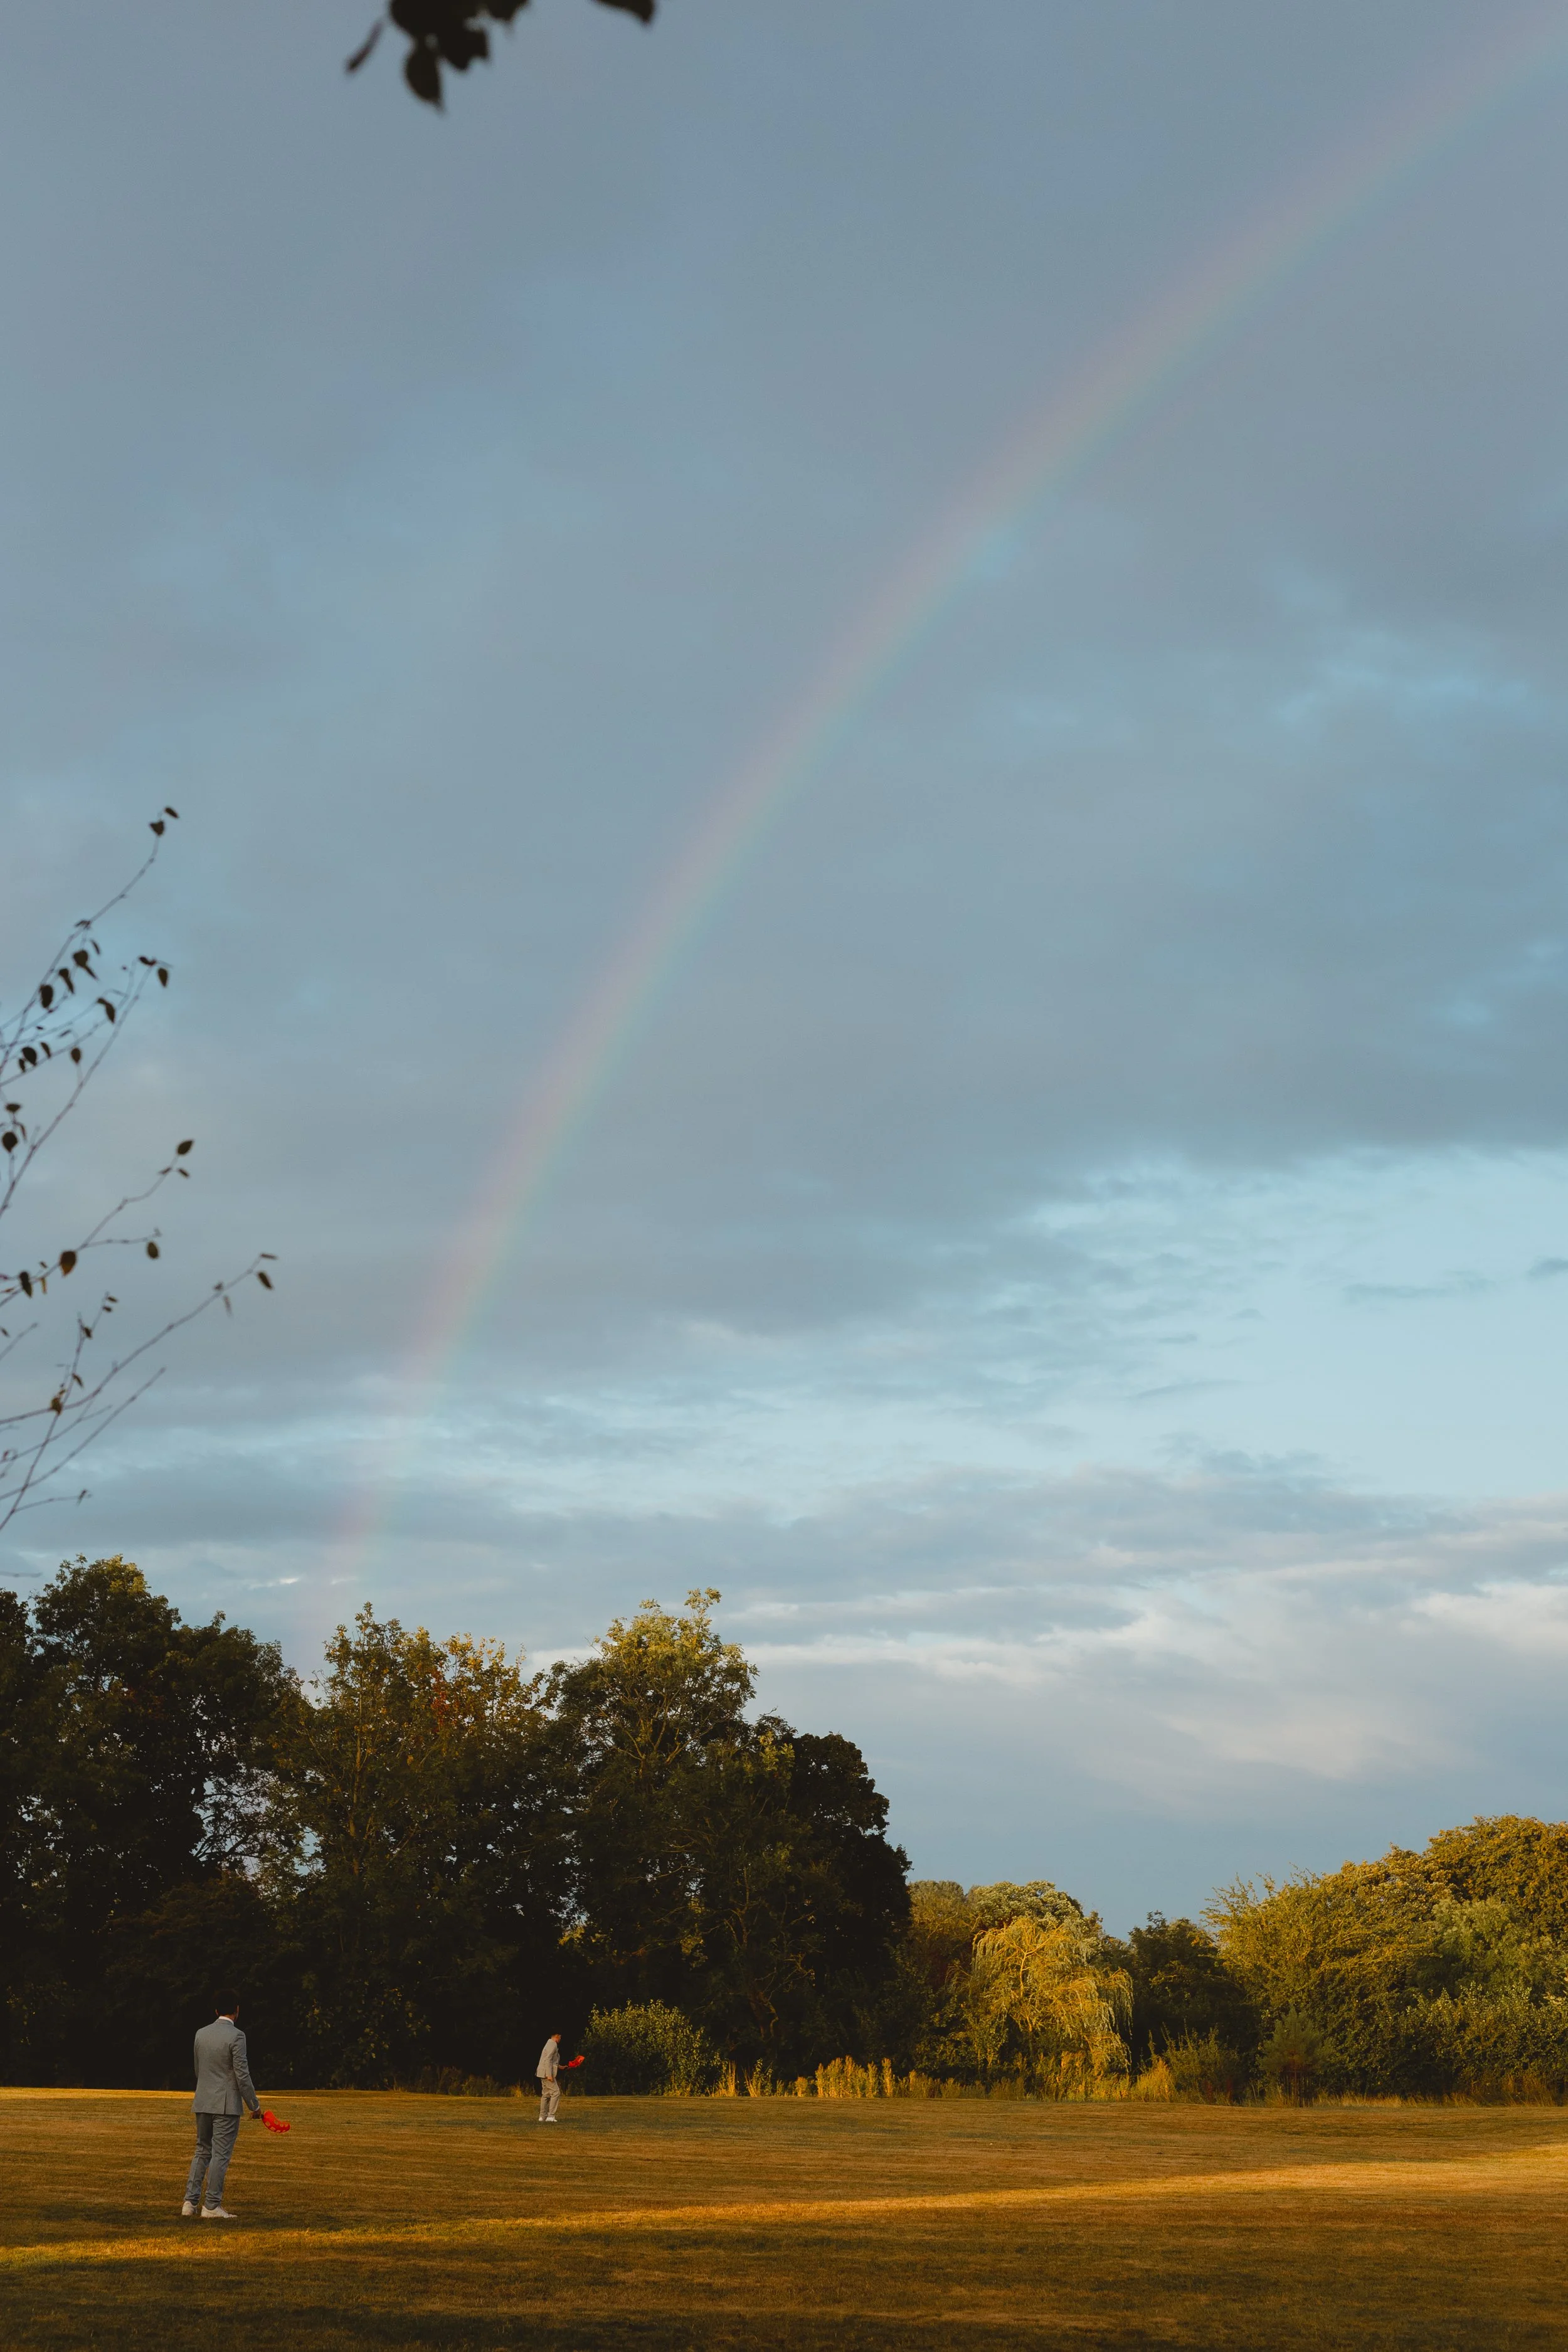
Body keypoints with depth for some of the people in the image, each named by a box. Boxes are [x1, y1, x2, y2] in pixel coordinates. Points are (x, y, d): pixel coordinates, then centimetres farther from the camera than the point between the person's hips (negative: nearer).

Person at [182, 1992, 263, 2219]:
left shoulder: (201, 2034, 7)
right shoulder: (236, 2036, -14)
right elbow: (242, 2074, -15)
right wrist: (254, 2105, -6)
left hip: (203, 2103, 6)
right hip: (226, 2105, -6)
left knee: (202, 2151, 15)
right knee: (220, 2155, -1)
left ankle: (189, 2202, 10)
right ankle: (211, 2207, 1)